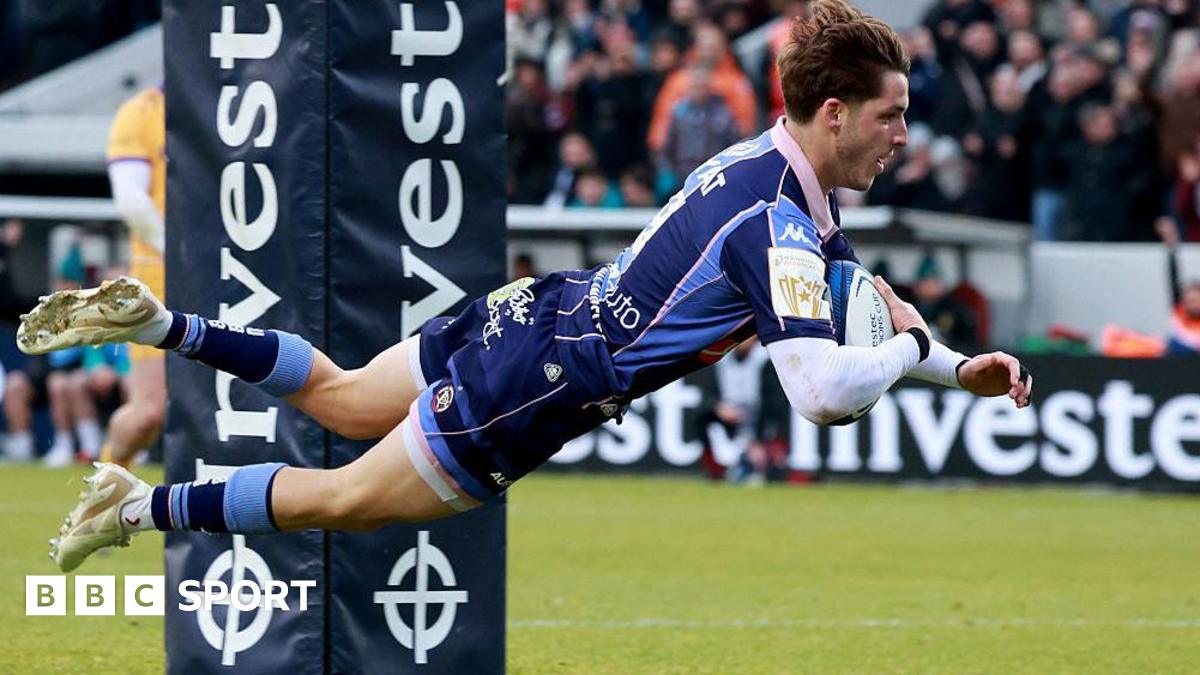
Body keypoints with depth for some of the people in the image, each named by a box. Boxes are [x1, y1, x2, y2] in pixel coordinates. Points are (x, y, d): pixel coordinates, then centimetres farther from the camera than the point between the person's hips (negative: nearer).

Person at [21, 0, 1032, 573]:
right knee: (346, 499, 7)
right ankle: (148, 507, 11)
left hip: (533, 316, 9)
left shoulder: (768, 163, 2)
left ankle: (157, 324, 22)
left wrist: (959, 367, 7)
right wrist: (916, 347, -18)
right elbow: (825, 389, -37)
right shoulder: (776, 224, -27)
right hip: (532, 393, -9)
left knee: (342, 397, 28)